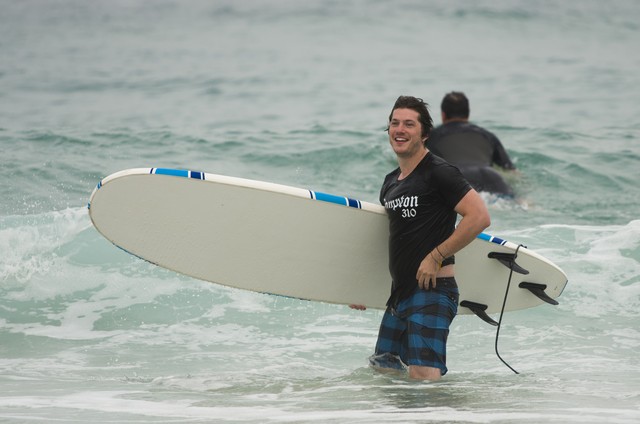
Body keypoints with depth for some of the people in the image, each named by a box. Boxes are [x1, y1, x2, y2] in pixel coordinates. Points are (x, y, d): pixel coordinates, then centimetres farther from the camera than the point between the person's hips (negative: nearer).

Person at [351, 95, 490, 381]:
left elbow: (480, 217, -18)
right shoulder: (390, 182, 17)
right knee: (382, 369, 15)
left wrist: (436, 257, -17)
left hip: (432, 291, -9)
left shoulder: (438, 172, -9)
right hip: (400, 293, 9)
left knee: (422, 378, -20)